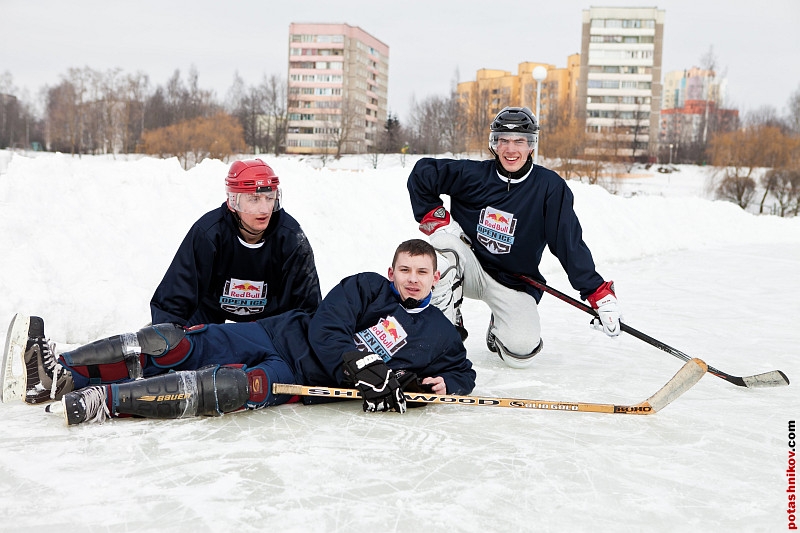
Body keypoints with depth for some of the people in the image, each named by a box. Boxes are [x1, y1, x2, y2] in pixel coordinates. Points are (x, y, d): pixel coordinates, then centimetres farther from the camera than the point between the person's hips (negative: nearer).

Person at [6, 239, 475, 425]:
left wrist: (440, 383, -6)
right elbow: (325, 332, -5)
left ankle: (101, 401, -35)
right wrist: (361, 369, -21)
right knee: (170, 345, -17)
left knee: (240, 387, -34)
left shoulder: (440, 334, 10)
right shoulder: (366, 287, 5)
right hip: (280, 335, 2)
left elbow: (464, 373, 17)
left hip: (300, 380, -2)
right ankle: (56, 372, -11)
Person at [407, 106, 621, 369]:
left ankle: (499, 328, 16)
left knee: (521, 351, -23)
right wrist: (436, 218, -9)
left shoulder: (550, 187, -12)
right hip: (471, 268, 1)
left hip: (514, 283, -1)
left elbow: (570, 244, -13)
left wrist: (600, 293, -19)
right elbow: (421, 173, -1)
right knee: (445, 242, -31)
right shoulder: (473, 174, -9)